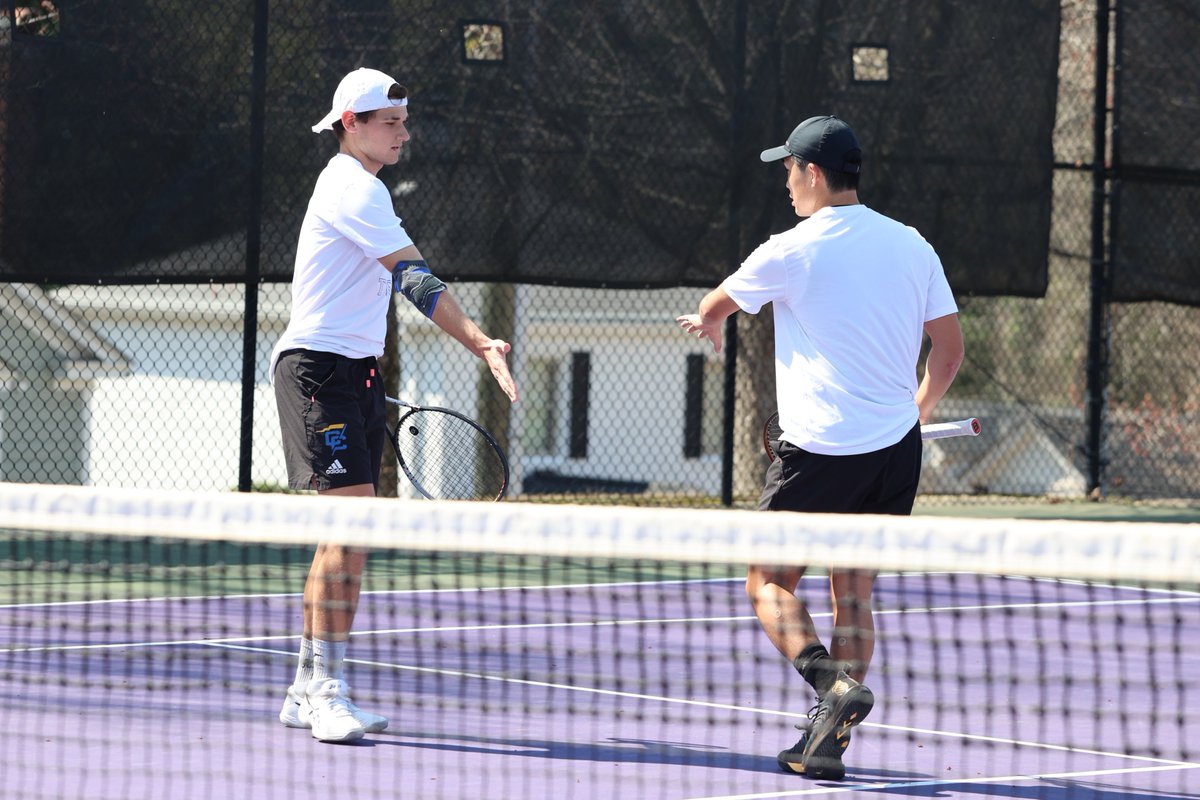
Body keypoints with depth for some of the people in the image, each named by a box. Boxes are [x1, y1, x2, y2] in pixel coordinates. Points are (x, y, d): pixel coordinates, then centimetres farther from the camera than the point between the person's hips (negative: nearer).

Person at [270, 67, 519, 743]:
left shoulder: (354, 186, 20)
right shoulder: (355, 189, -13)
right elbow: (417, 278, -21)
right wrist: (480, 341, -26)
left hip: (354, 374, 11)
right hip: (321, 369, -11)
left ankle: (308, 693, 14)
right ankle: (328, 693, -21)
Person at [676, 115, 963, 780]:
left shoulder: (791, 252, -7)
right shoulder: (911, 246, 6)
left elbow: (715, 306, 13)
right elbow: (950, 349, 9)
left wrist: (706, 325, 38)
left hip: (819, 451, -5)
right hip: (896, 451, 5)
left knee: (770, 584, 5)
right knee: (854, 595, 13)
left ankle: (834, 682, -19)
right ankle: (828, 740, 9)